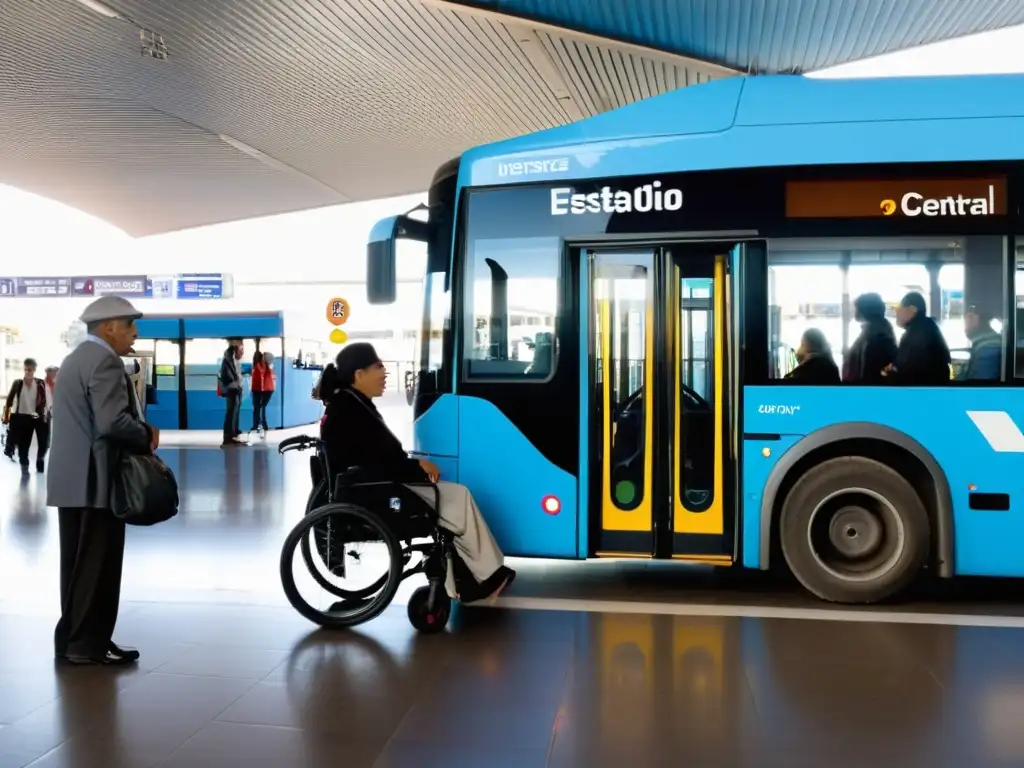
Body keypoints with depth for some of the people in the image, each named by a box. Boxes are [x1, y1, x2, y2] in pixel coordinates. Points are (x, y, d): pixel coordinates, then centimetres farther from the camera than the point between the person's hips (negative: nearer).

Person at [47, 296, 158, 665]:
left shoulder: (76, 357, 18)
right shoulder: (104, 361, -15)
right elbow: (112, 422, -26)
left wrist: (141, 431, 7)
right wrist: (146, 435, -8)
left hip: (72, 479, 10)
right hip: (95, 480, -10)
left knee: (78, 563, 14)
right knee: (97, 565, -3)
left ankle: (72, 637, 20)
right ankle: (88, 643, 2)